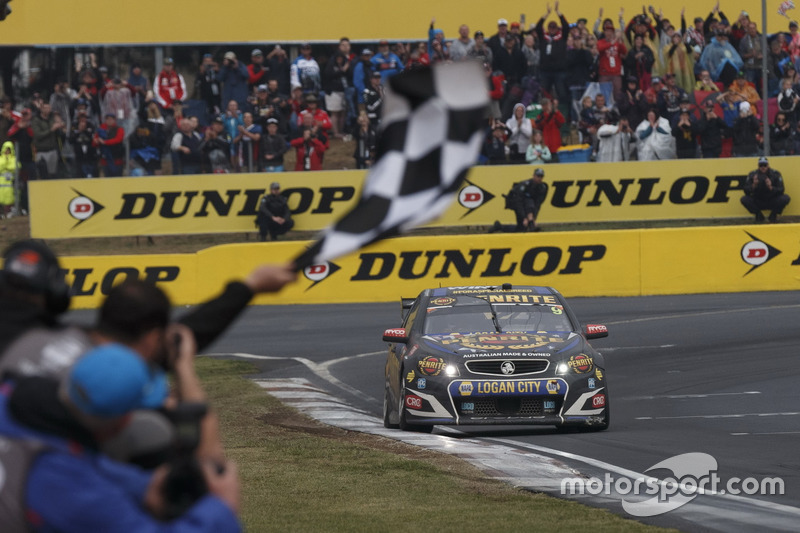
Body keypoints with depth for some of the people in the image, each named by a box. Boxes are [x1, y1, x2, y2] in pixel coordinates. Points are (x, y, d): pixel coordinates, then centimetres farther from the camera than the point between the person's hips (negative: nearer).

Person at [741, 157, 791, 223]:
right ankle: (759, 215, -1)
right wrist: (753, 185, -34)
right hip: (758, 202, 1)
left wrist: (771, 187, -37)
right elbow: (746, 192, -13)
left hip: (772, 202, -1)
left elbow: (781, 191, -17)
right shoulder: (752, 175, -10)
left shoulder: (775, 174, -12)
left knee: (785, 198, -27)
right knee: (744, 199, -25)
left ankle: (773, 215, -1)